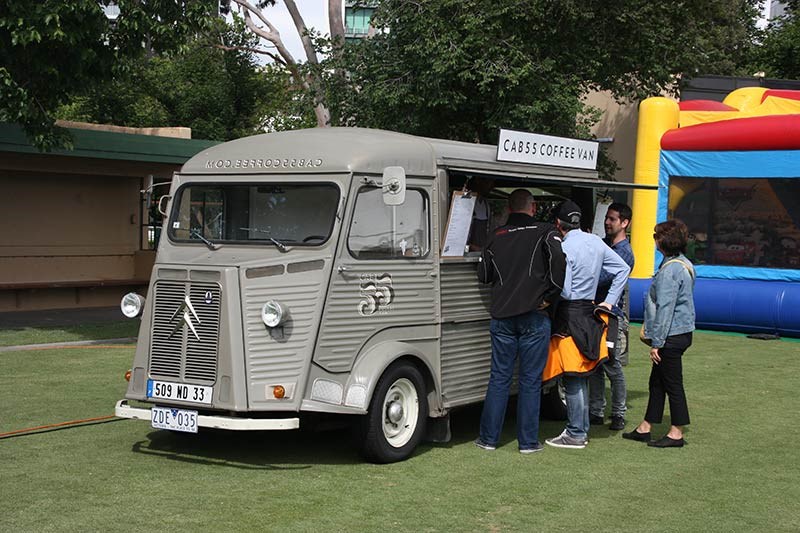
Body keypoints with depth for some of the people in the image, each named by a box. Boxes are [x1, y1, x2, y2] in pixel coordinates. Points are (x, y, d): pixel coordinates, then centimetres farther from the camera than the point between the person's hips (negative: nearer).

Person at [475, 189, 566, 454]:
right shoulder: (544, 232, 0)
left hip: (502, 316, 3)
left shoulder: (496, 237, 10)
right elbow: (559, 261, -17)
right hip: (534, 317, -3)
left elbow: (483, 275, 13)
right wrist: (550, 297, -8)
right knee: (530, 381, 3)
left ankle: (489, 438, 12)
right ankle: (528, 442, 7)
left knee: (499, 378, 9)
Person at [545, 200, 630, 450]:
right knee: (581, 374, 15)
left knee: (572, 376, -3)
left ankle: (575, 434, 1)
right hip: (588, 310, 8)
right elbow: (623, 269, 14)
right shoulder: (596, 242, 9)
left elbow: (563, 290, -20)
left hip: (570, 313, -8)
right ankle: (582, 428, 21)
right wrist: (609, 301, 14)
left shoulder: (565, 248, -15)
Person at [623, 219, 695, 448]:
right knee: (657, 381, 15)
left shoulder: (670, 270, -19)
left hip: (671, 335, -10)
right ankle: (645, 427, 23)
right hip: (681, 332, 10)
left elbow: (665, 308, -21)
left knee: (672, 382, -1)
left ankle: (676, 433, 8)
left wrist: (657, 342, -18)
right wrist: (648, 327, 22)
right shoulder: (684, 264, 12)